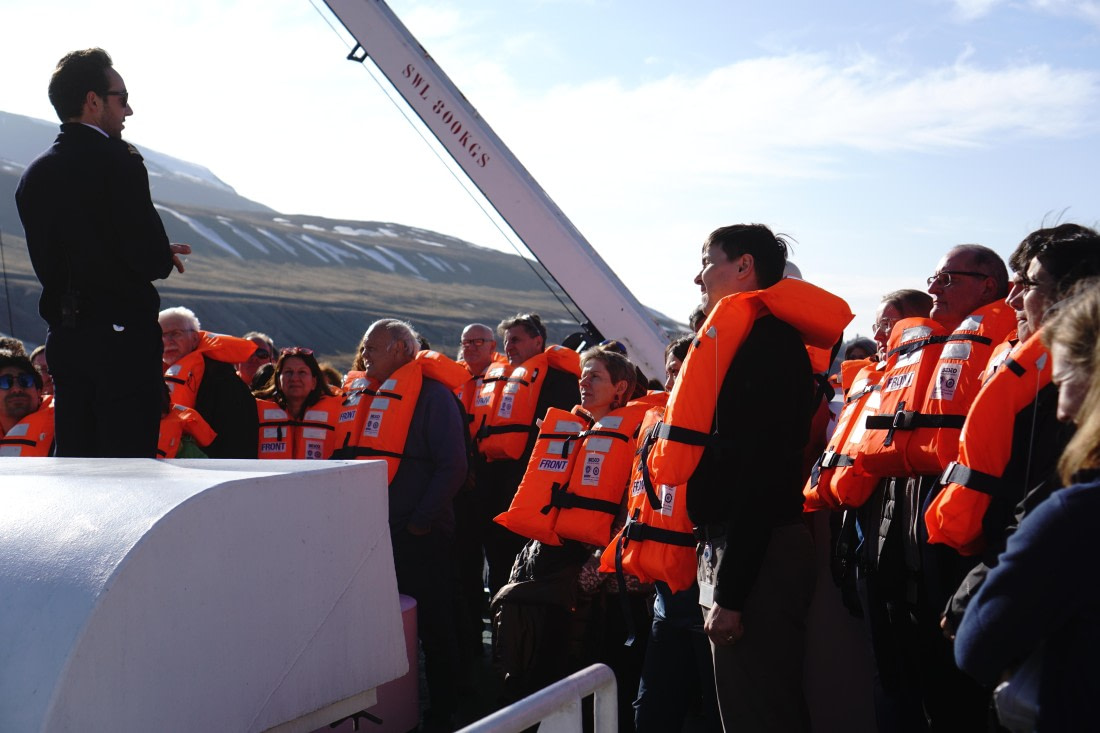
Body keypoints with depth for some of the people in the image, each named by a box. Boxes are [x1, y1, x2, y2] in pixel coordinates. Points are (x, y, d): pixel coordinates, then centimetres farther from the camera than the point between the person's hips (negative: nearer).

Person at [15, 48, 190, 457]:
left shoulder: (34, 175, 11)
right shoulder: (119, 161, -12)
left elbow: (46, 262, 15)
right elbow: (148, 257, -18)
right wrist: (166, 258, 6)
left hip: (63, 338, 7)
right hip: (123, 332, -7)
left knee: (73, 456, 12)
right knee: (129, 456, -3)